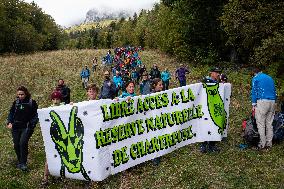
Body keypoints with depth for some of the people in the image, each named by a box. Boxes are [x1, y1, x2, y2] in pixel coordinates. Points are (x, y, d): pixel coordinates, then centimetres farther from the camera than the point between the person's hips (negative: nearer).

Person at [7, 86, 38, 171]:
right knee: (16, 145, 6)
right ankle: (19, 162, 25)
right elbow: (11, 113, 15)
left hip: (26, 127, -4)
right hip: (16, 127, 4)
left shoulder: (32, 102, -2)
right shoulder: (16, 102, 9)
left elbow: (35, 115, 0)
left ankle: (23, 163, -8)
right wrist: (9, 122, 0)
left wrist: (32, 124, -12)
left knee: (23, 143, -19)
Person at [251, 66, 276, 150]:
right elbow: (274, 91, 20)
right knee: (269, 124, 9)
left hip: (262, 101, -6)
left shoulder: (255, 78, 4)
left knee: (261, 124, -3)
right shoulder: (270, 78, 21)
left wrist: (254, 104, -1)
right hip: (272, 102, 6)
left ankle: (262, 144, -5)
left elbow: (254, 92, -2)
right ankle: (269, 143, 13)